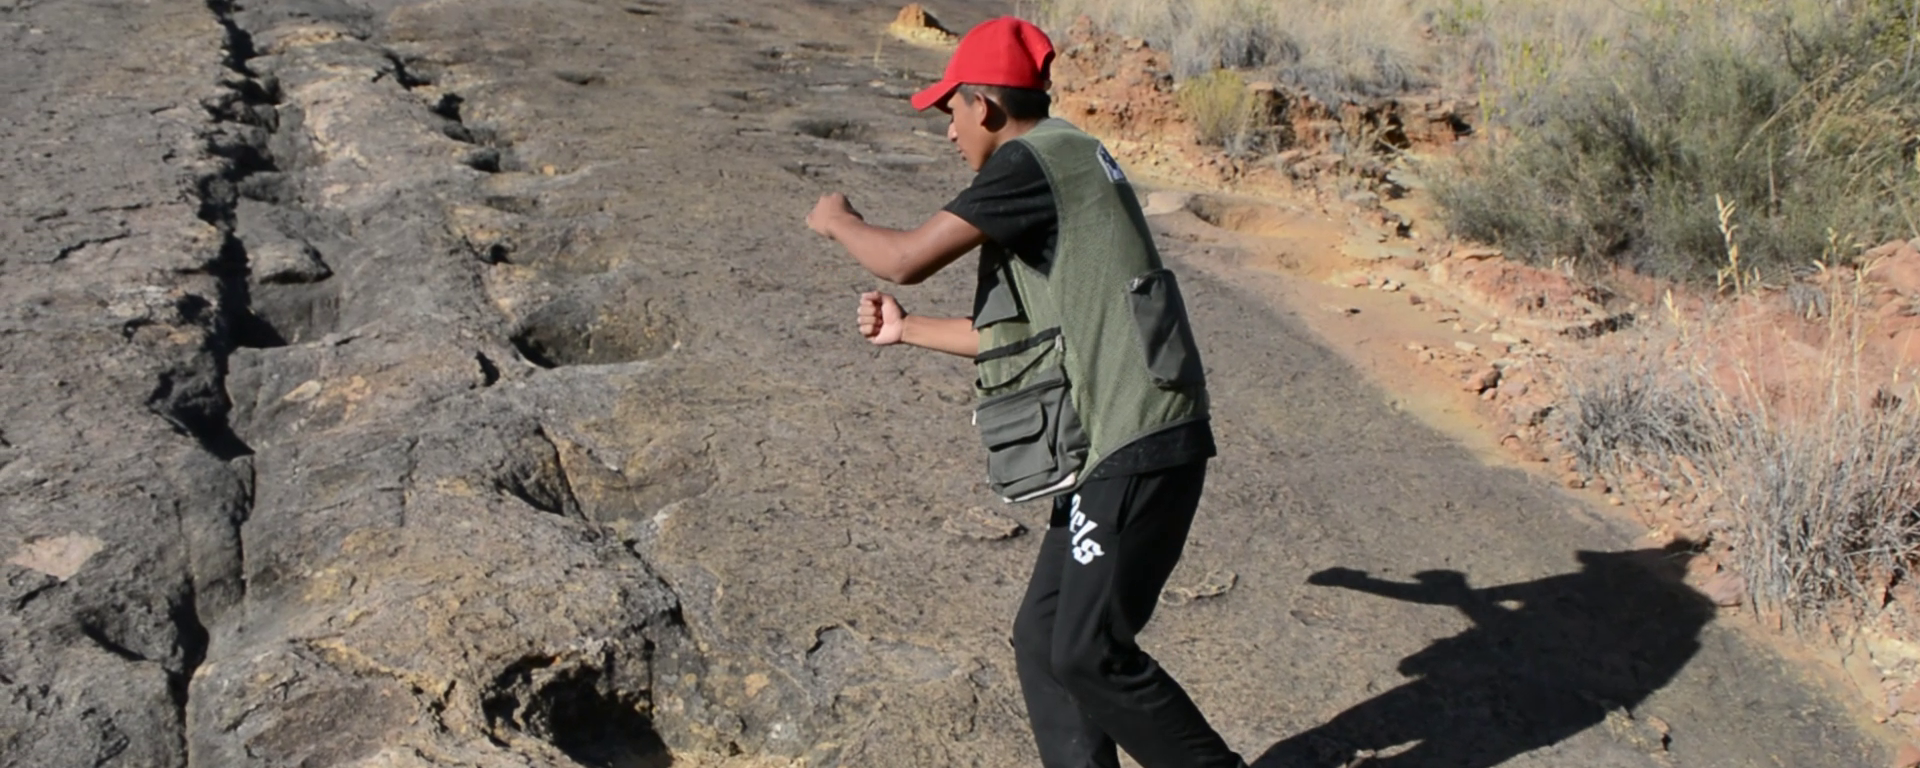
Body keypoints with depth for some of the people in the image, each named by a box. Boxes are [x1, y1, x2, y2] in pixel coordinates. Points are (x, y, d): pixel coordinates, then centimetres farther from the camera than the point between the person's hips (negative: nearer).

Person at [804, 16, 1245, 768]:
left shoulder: (1036, 159, -10)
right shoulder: (1059, 170, 20)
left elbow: (907, 258, -12)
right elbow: (1016, 334, 26)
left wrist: (839, 221, 8)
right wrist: (905, 330, 33)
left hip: (1136, 450, -10)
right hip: (1116, 450, 10)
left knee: (1089, 653, -8)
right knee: (1043, 639, 10)